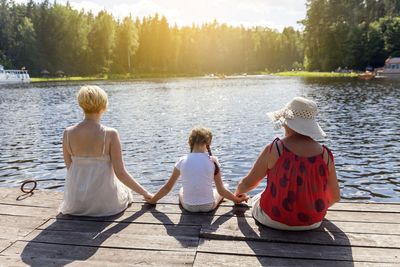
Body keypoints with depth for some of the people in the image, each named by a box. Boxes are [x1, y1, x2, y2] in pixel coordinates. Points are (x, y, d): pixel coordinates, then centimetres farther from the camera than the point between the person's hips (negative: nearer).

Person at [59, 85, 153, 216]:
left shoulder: (68, 133, -7)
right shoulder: (110, 134, -19)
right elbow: (120, 173, -17)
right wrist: (145, 193, -4)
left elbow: (69, 168, 4)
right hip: (104, 202, -4)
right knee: (125, 189, 32)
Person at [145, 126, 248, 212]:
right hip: (208, 206, -1)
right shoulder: (213, 161, -12)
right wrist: (238, 199, 9)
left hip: (188, 207, 1)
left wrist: (152, 200, 15)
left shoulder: (182, 161, -9)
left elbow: (167, 187, -1)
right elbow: (221, 191, -8)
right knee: (219, 192, 32)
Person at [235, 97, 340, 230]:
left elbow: (248, 183, -6)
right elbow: (336, 197, 2)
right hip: (312, 222, 3)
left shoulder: (273, 149, -18)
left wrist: (238, 193, 17)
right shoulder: (325, 154, -9)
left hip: (275, 220, -3)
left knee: (255, 199, 29)